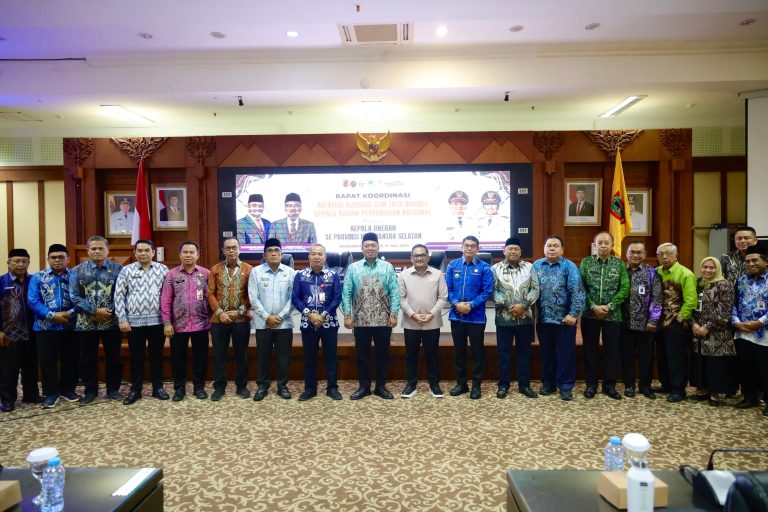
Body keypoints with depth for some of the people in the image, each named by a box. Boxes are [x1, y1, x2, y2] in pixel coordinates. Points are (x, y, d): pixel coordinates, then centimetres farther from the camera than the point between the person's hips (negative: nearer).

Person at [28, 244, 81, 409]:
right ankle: (51, 393, 16)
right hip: (46, 327, 0)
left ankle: (68, 390, 23)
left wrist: (70, 313, -19)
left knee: (71, 359, 8)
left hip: (70, 326, 0)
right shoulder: (38, 277, 3)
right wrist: (52, 315, -15)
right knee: (47, 361, 4)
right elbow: (32, 301, -5)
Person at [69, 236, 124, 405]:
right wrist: (94, 311, -13)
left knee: (113, 357, 8)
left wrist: (109, 310, -17)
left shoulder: (118, 269, -1)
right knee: (87, 359, 10)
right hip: (86, 323, 1)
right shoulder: (78, 270, 4)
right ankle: (90, 391, 24)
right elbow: (74, 296, -3)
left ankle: (113, 389, 22)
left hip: (112, 322, -1)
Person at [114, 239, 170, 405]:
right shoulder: (126, 270, 2)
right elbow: (119, 295, 1)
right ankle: (135, 389, 21)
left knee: (157, 355, 9)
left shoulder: (162, 269, 3)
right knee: (136, 356, 9)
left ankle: (158, 387, 22)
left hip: (157, 320, 0)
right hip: (134, 321, 0)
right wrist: (122, 319, -5)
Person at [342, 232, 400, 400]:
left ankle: (381, 386, 22)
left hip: (383, 320, 0)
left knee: (383, 354, 8)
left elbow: (394, 292, -1)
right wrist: (347, 315, -6)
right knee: (362, 354, 9)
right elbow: (346, 293, 1)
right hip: (361, 320, 0)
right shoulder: (353, 268, 3)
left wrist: (393, 314, -8)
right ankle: (364, 386, 22)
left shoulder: (388, 267, 2)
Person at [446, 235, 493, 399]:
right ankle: (461, 383, 26)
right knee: (459, 351, 12)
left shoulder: (484, 268, -6)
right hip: (456, 316, 3)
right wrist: (456, 304, -14)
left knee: (477, 351, 6)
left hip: (476, 317, -3)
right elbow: (447, 289, 2)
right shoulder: (452, 266, 3)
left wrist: (471, 305, -17)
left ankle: (476, 385, 19)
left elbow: (488, 292, -8)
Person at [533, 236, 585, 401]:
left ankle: (565, 386, 15)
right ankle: (548, 383, 26)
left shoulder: (569, 266, -5)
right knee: (546, 353, 13)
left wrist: (574, 314, -16)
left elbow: (577, 292, -11)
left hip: (564, 319, -3)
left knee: (565, 353, 4)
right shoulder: (536, 266, 6)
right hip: (543, 318, 3)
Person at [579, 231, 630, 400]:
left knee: (612, 351, 5)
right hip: (590, 314, 0)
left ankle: (610, 385, 19)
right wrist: (593, 306, -13)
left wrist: (609, 306, -12)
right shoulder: (586, 262, 2)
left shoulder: (619, 264, 3)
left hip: (613, 315, 0)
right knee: (590, 350, 7)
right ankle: (591, 384, 18)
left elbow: (625, 288, -3)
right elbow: (581, 287, -3)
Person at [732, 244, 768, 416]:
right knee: (746, 369, 13)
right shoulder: (740, 282, 11)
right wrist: (736, 322, -5)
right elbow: (734, 304, 10)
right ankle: (750, 398, 27)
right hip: (742, 334, 5)